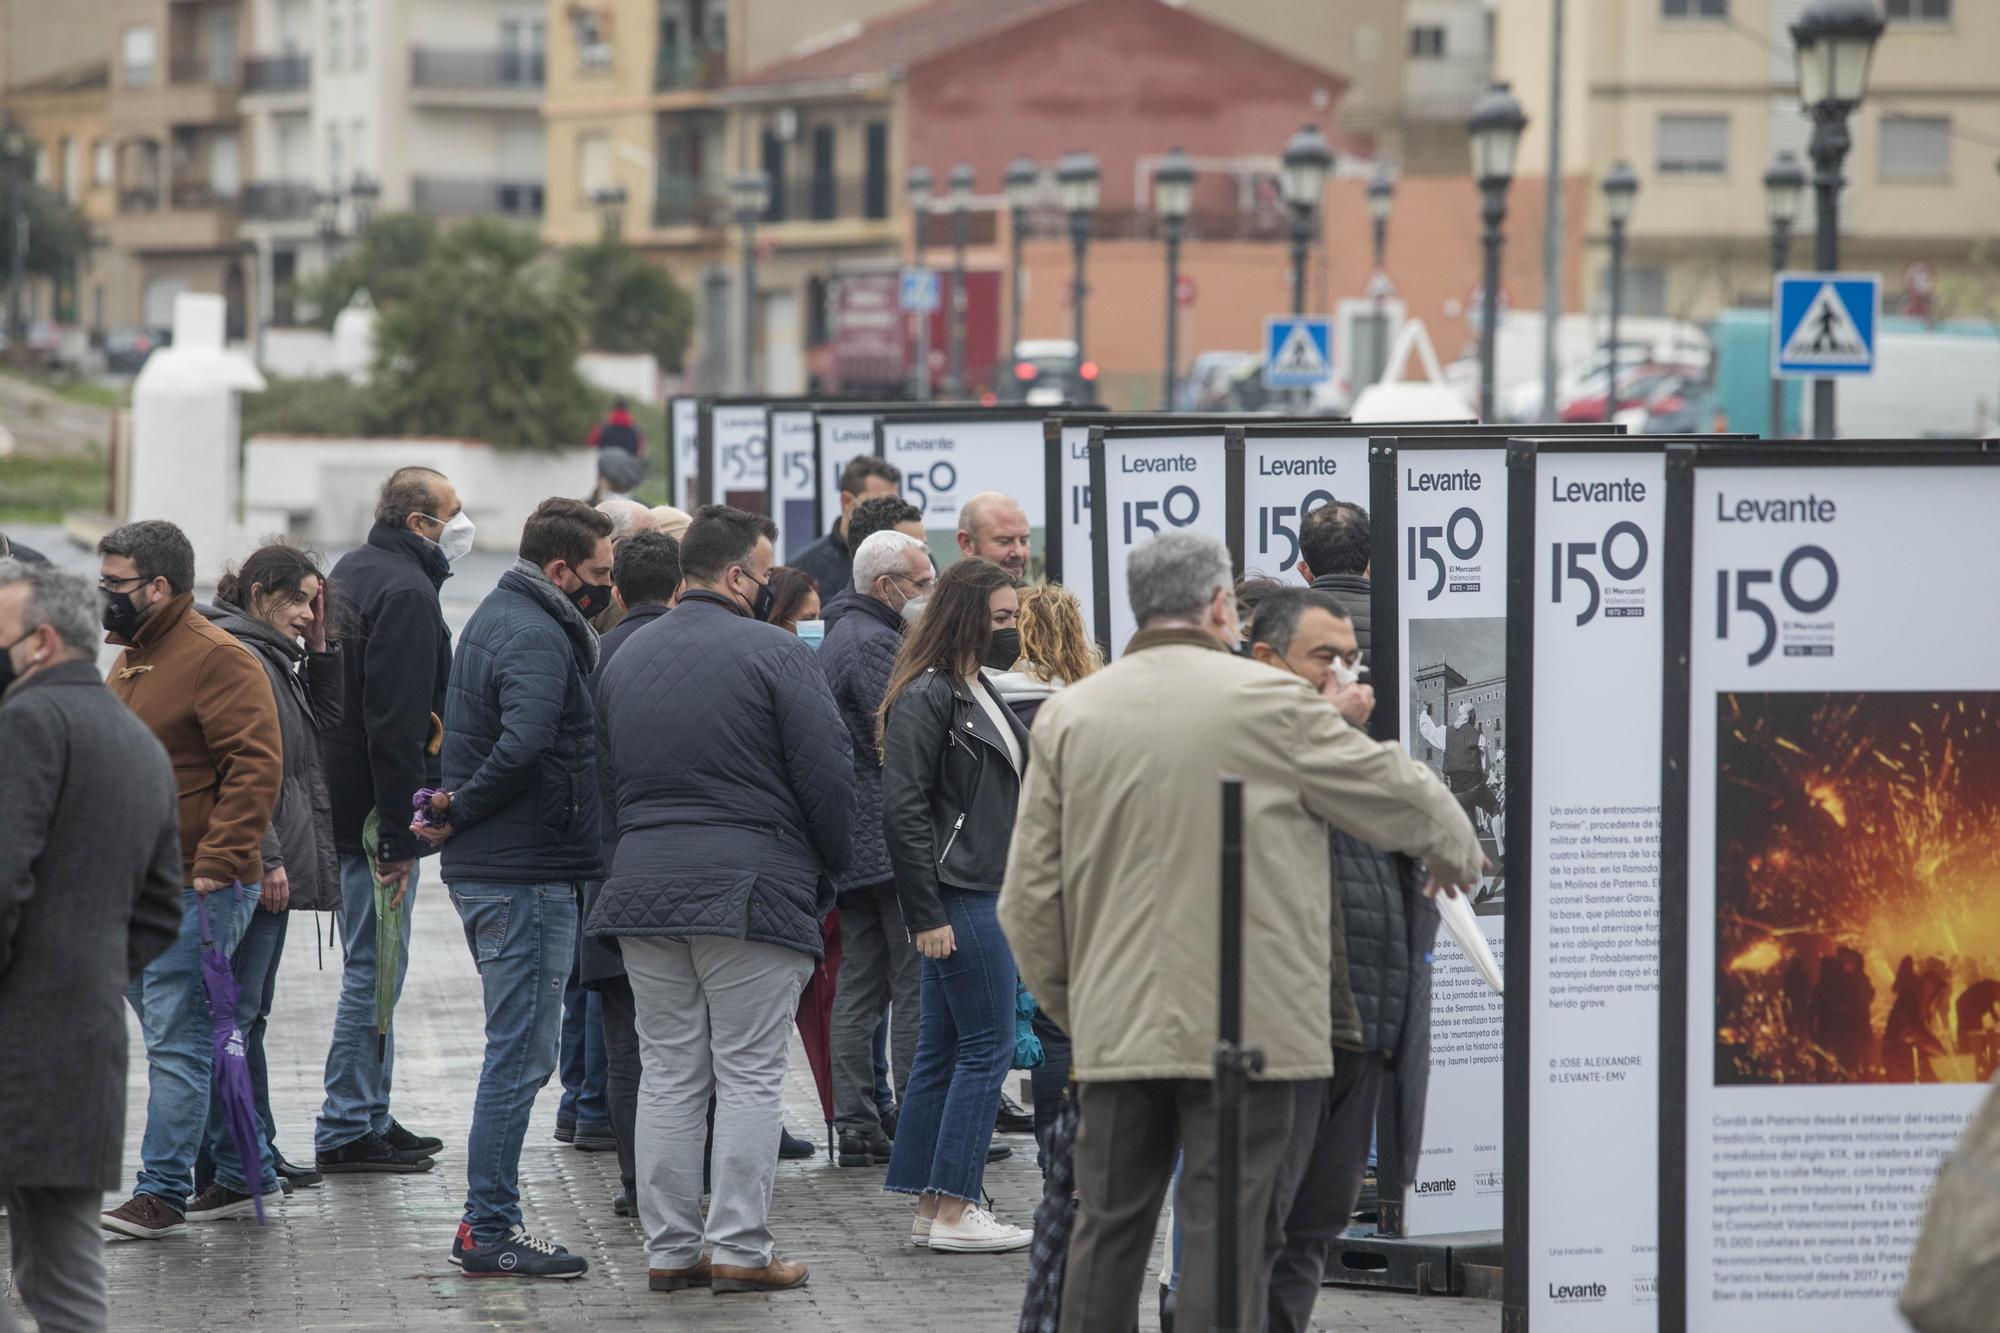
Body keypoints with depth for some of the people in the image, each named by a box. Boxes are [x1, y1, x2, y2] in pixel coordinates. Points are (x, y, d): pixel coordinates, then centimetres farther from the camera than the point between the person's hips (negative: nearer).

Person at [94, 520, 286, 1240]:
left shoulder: (218, 660, -13)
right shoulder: (131, 660, 17)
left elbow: (256, 767, -20)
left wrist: (217, 864, -24)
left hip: (194, 892, -9)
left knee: (176, 1043, -8)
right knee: (168, 1035, 15)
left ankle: (163, 1191, -8)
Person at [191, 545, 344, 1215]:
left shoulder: (274, 657, 17)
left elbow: (322, 718, 26)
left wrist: (318, 645, 13)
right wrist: (266, 859, -22)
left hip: (272, 871, 11)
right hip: (251, 874, -11)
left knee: (249, 1013, 17)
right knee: (235, 1015, -10)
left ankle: (257, 1154, 26)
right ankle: (228, 1171, -11)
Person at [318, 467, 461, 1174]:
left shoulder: (352, 571, 15)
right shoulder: (407, 592, -18)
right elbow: (396, 724, -23)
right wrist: (399, 836, -22)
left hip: (347, 804, 10)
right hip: (376, 811, -10)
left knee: (374, 968, 17)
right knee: (375, 969, -5)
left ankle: (370, 1118, 23)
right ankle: (347, 1129, -2)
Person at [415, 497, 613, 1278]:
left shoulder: (499, 617, 16)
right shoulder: (538, 640, -17)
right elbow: (524, 745, -32)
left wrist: (454, 811, 4)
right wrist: (459, 812, -20)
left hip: (487, 867, 10)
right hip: (526, 874, -10)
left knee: (516, 1051, 16)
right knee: (520, 1053, -5)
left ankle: (487, 1222, 20)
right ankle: (490, 1231, -2)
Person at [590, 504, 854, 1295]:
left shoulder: (627, 659, 12)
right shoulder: (775, 655, -8)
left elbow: (606, 773, 17)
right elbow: (829, 776, -9)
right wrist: (830, 870, 6)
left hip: (644, 884, 6)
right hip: (752, 889, -6)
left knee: (668, 1074, 9)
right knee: (749, 1075, -1)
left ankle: (669, 1248, 10)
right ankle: (740, 1250, -3)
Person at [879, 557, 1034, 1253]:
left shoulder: (978, 692, 16)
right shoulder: (925, 696, -13)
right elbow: (902, 809, -17)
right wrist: (927, 915, -19)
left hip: (984, 893, 9)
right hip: (958, 897, -9)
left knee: (942, 1052, 10)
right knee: (987, 1046, -7)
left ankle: (932, 1208, 13)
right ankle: (953, 1209, -4)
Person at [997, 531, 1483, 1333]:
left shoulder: (1068, 716, 5)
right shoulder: (1268, 702, -6)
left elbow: (1029, 895, 7)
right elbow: (1399, 794, 6)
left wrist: (1065, 999, 21)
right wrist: (1458, 854, 27)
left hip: (1116, 1020, 4)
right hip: (1244, 1023, -4)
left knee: (1109, 1224, 10)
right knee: (1223, 1231, -1)